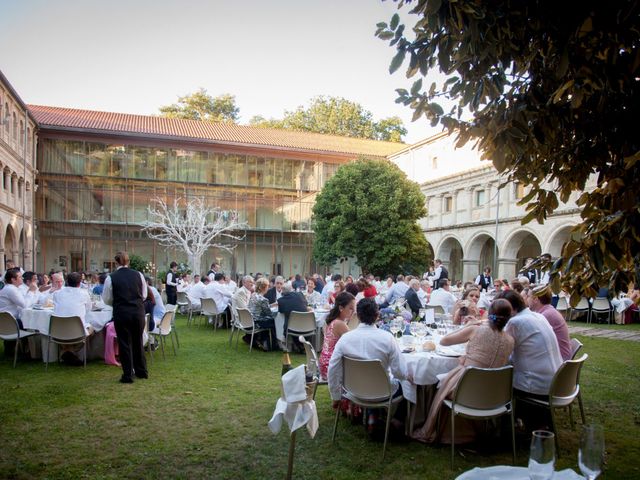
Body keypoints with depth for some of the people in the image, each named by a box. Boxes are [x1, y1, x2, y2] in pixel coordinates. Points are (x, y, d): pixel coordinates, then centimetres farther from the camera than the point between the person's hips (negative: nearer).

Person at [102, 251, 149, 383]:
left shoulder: (111, 278, -8)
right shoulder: (138, 275, -1)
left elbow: (106, 299, 2)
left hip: (121, 313, -3)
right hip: (138, 312, 3)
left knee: (124, 343, 8)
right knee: (138, 341, 18)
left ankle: (128, 375, 14)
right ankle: (142, 371, 29)